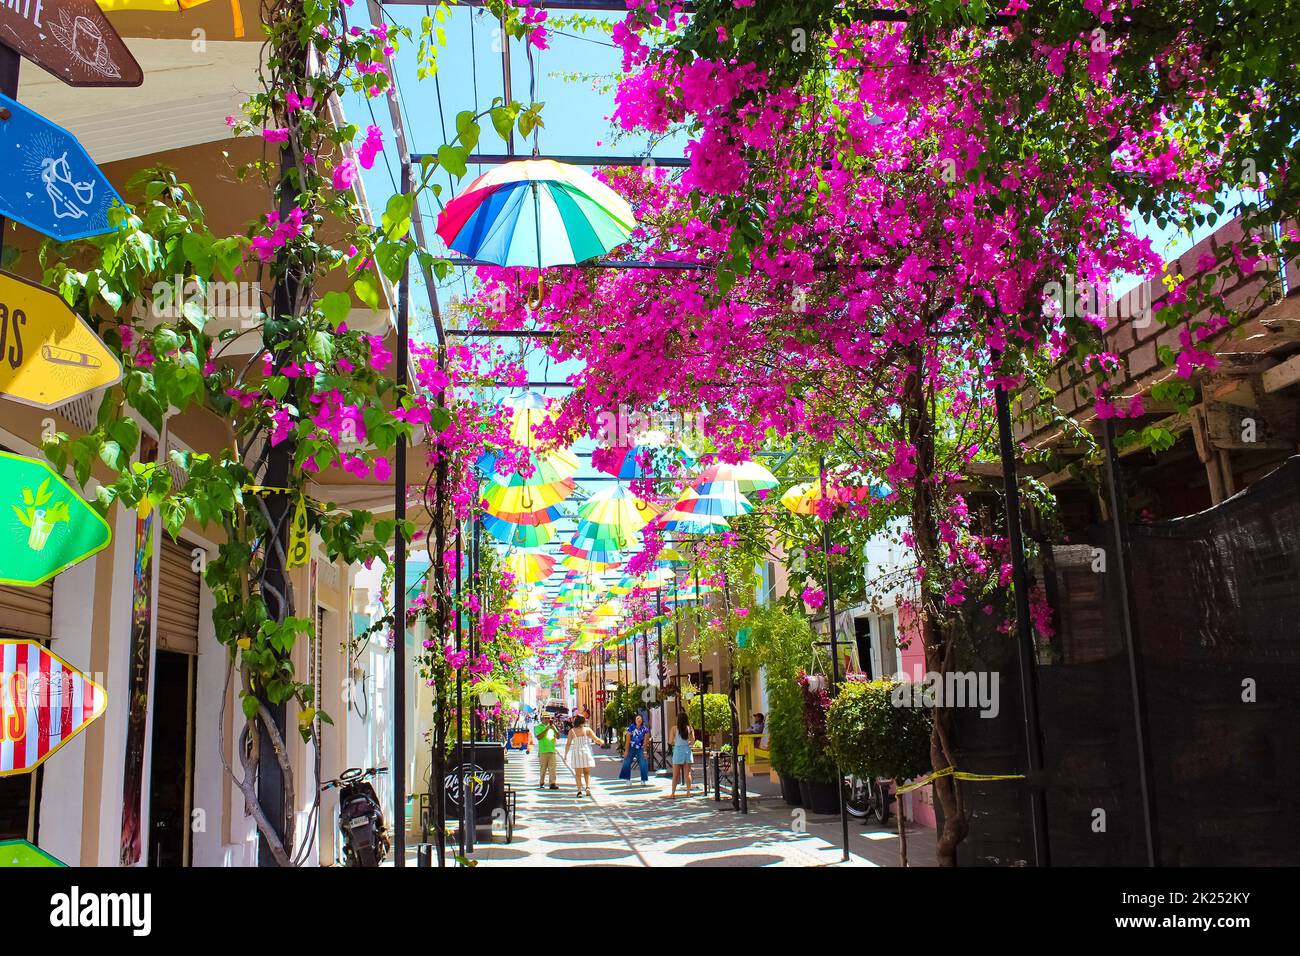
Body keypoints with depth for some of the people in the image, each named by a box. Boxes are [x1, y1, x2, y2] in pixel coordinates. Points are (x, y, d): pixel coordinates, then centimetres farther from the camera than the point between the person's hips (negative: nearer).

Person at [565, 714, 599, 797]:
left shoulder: (572, 731, -2)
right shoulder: (587, 730, -2)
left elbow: (568, 744, -4)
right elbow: (596, 739, 2)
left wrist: (565, 755, 4)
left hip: (576, 753, -1)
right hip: (587, 752, 1)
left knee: (578, 774, 9)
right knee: (587, 772, 13)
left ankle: (579, 790, -1)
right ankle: (588, 787, -7)